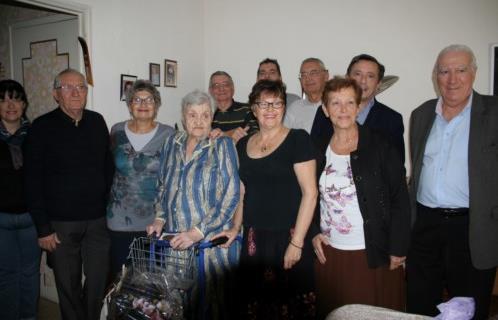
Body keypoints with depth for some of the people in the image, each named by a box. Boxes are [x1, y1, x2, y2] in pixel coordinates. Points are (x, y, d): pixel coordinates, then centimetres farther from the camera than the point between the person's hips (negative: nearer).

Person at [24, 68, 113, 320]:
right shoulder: (42, 127, -5)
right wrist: (43, 228, -8)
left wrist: (109, 207, 6)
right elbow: (33, 182, -6)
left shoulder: (97, 122, 5)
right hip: (60, 223, -2)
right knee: (68, 287, 10)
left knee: (98, 283, 10)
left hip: (97, 221, 3)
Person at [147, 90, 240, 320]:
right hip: (175, 241, 4)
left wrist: (197, 232, -17)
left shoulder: (222, 146, -6)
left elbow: (231, 196, -12)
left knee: (209, 300, 5)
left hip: (211, 241, -4)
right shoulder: (172, 143, 8)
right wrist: (160, 218, 3)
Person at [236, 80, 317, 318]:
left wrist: (297, 242, -14)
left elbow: (310, 193, -11)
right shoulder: (243, 144, 10)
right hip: (253, 240, 5)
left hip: (288, 239, -4)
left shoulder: (298, 139, -6)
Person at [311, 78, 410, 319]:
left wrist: (397, 250, -9)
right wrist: (313, 233, 3)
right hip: (329, 254, 3)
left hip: (374, 255, -3)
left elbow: (400, 200, -6)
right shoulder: (319, 150, 5)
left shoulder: (380, 147, -6)